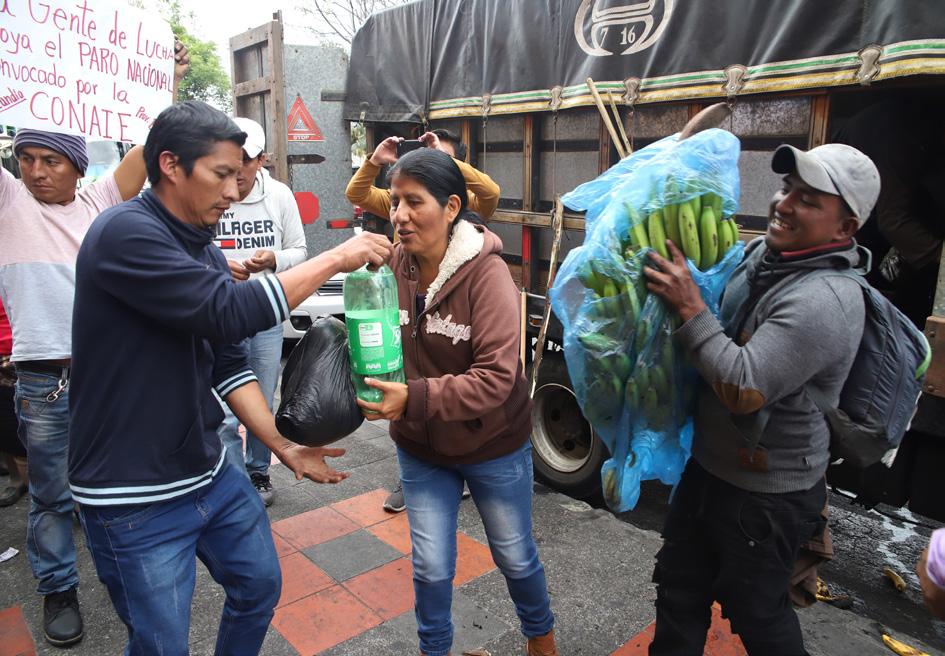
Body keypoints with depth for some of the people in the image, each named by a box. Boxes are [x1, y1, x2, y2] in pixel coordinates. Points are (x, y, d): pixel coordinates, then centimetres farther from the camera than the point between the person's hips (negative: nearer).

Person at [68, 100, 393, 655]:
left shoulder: (204, 249, 8)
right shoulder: (124, 234, -19)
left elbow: (229, 364, 7)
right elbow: (229, 312, -30)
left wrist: (285, 448, 0)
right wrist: (336, 259, -22)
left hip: (212, 475, 8)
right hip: (134, 499, -8)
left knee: (260, 586, 20)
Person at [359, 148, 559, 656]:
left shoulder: (486, 272, -23)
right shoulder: (393, 265, -12)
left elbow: (495, 378, -28)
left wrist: (413, 399, -36)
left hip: (493, 447, -2)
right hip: (421, 448, 3)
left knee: (515, 557, 19)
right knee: (431, 566, 13)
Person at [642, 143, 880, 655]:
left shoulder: (824, 301, -27)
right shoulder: (757, 253, -1)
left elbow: (744, 389, -32)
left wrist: (689, 306, -29)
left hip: (767, 495, -8)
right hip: (708, 466, 8)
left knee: (755, 610, 15)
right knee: (679, 585, 21)